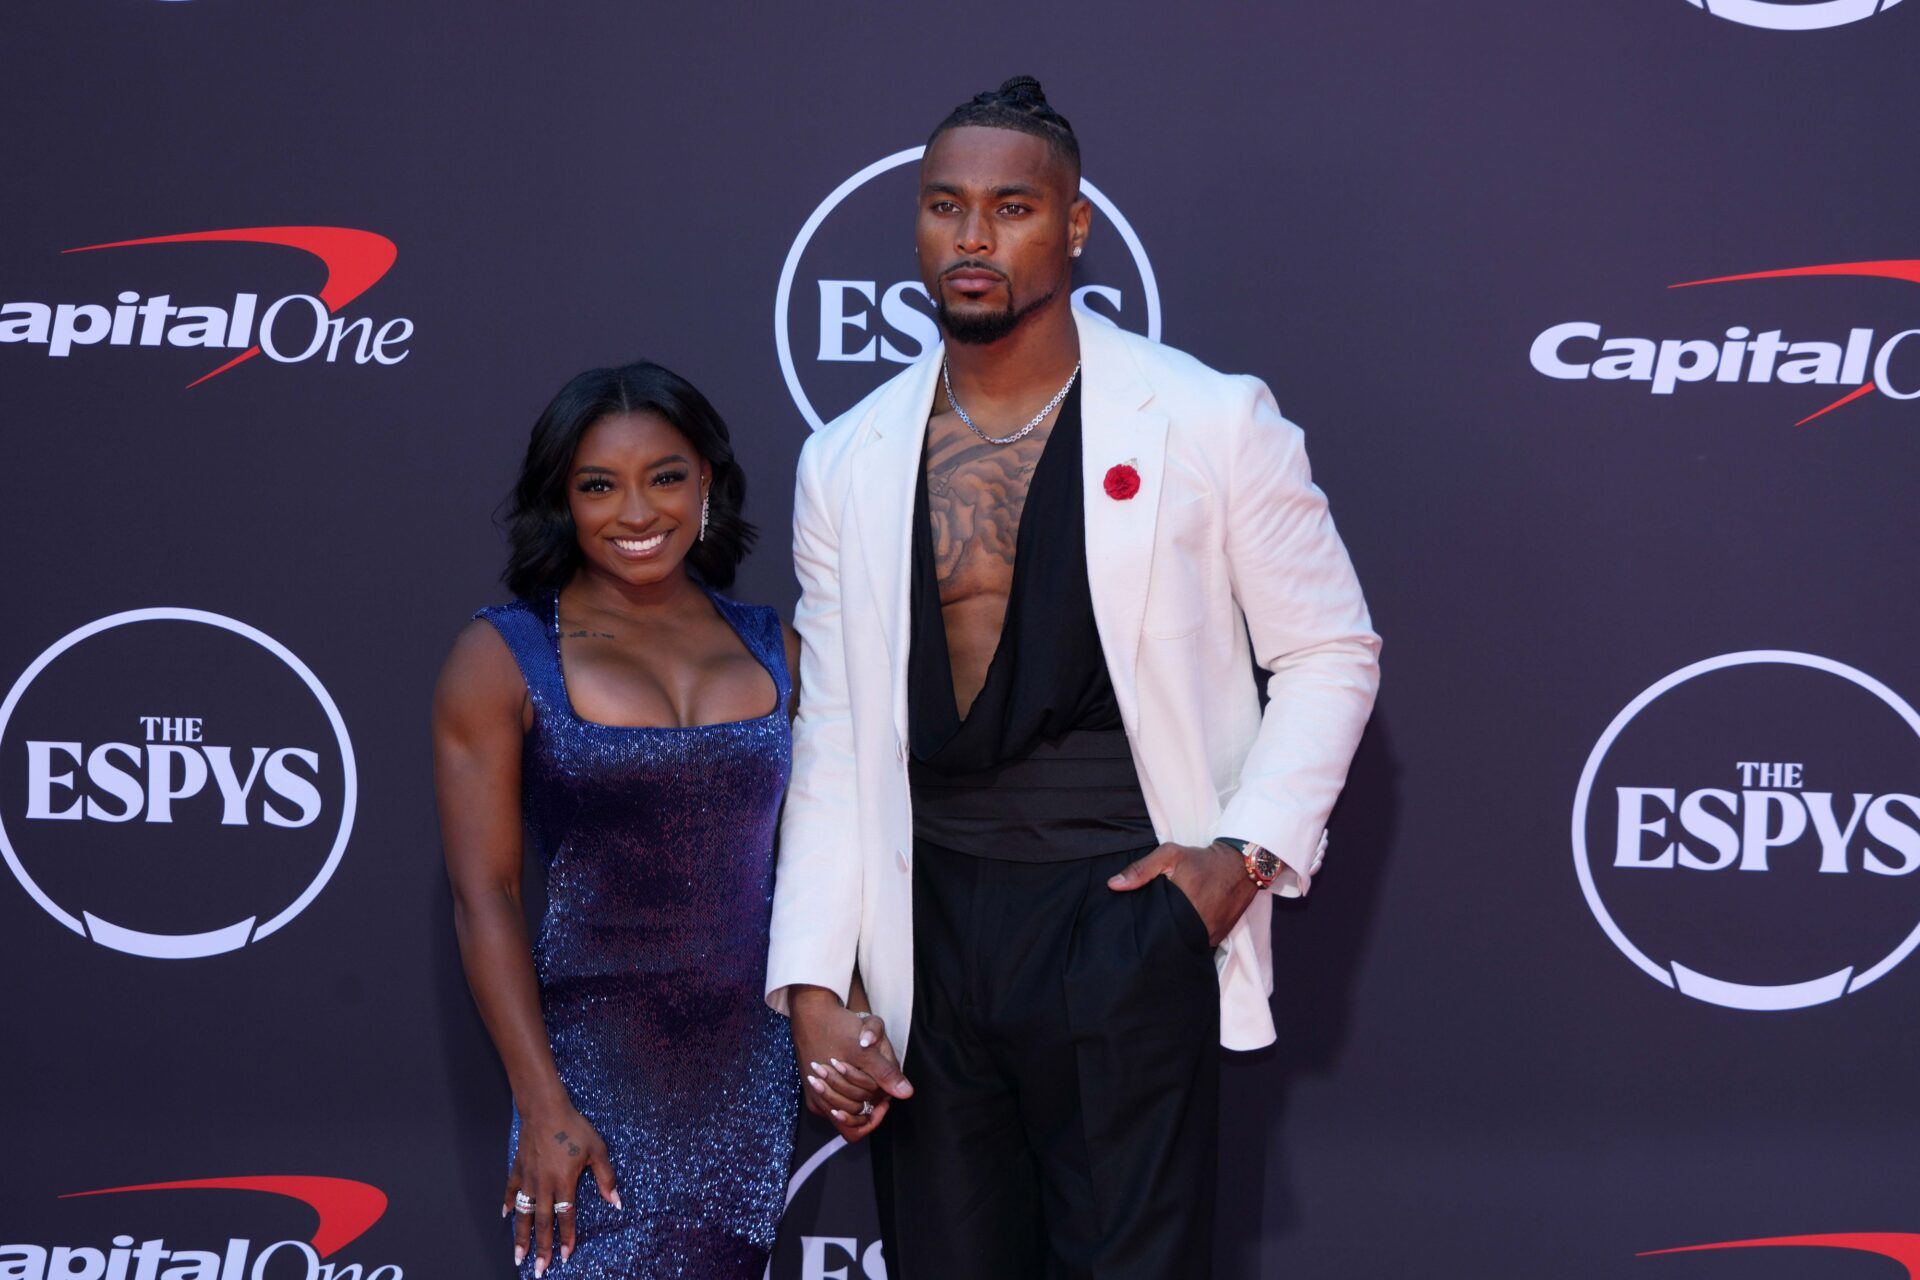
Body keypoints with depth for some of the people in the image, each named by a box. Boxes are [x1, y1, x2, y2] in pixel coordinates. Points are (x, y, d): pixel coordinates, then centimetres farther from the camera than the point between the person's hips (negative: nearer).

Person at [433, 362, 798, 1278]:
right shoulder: (502, 658, -4)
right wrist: (543, 1108, -12)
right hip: (596, 1068, -3)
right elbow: (483, 895, -7)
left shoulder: (773, 650, 6)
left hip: (755, 1059, 3)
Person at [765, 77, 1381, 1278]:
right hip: (930, 941, 4)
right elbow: (832, 745, 9)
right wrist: (811, 983, 3)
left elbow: (1331, 651, 5)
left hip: (1124, 928, -3)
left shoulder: (1207, 423, -2)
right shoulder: (848, 462, 8)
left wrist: (1249, 849, -8)